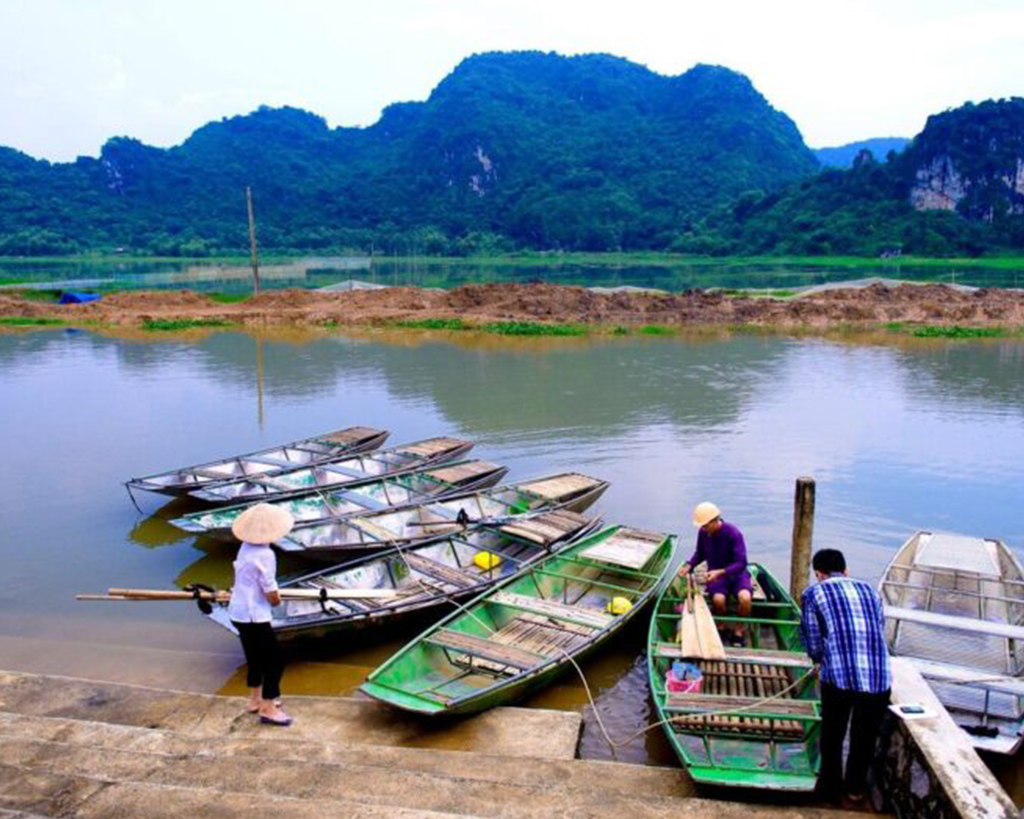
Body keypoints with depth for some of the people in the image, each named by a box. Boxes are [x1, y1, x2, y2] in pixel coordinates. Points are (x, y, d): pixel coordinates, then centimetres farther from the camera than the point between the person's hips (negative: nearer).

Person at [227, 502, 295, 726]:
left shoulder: (246, 547, 2)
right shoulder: (264, 555, -24)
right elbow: (273, 597, -20)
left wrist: (271, 595, 10)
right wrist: (277, 599, 2)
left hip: (239, 612, 9)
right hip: (254, 616, -9)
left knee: (255, 656, 24)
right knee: (275, 659, 3)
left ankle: (256, 700, 40)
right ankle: (268, 709, 11)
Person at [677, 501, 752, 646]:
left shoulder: (733, 533, -19)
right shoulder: (703, 533, -5)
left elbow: (741, 563, -21)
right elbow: (700, 554, 13)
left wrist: (720, 572, -33)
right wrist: (689, 566, -4)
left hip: (736, 574, -2)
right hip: (715, 575, 2)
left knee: (745, 597, -33)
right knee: (718, 598, -31)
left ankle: (738, 632, -8)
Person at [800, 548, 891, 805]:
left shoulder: (814, 594, 6)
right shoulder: (870, 591, 17)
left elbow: (814, 648, 5)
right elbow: (880, 634, 20)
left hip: (839, 676, -3)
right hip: (880, 677, 3)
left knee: (832, 736, 22)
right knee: (865, 736, 26)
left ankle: (830, 787, 36)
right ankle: (856, 788, 42)